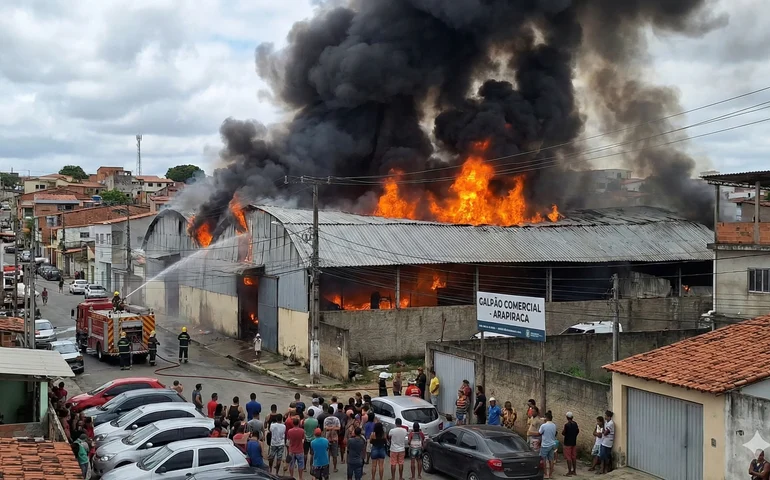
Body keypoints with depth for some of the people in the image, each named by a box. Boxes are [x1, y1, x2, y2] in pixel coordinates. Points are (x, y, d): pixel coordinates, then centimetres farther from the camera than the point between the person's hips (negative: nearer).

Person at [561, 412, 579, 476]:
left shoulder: (566, 424, -18)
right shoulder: (575, 424, 2)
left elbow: (563, 433, -13)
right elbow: (577, 431, 13)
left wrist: (563, 430, 6)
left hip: (568, 443, -6)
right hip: (574, 442, 6)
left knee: (568, 458, -1)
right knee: (574, 457, 13)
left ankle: (569, 472, 0)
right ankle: (574, 471, 20)